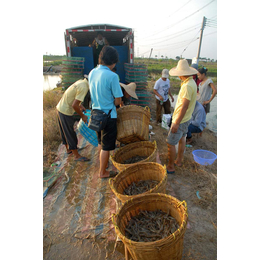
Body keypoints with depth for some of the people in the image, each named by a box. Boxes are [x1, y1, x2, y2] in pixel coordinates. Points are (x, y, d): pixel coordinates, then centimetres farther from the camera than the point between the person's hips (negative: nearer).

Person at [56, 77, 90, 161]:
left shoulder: (81, 82, 5)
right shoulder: (84, 88, -24)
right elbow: (74, 105, -26)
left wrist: (81, 106, 9)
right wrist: (83, 116, -13)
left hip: (60, 107, 9)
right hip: (65, 111, -9)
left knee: (65, 132, 22)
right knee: (70, 134, 2)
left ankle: (68, 149, 41)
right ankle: (77, 155, 16)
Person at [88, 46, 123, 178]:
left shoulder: (92, 72, 2)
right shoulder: (112, 76, -20)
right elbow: (118, 101, -15)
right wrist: (111, 103, 4)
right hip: (108, 116, -7)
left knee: (101, 142, 25)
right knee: (106, 146, 8)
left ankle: (101, 163, 45)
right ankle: (103, 172, 24)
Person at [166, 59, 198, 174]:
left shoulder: (187, 86, -25)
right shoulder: (192, 82, 6)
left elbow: (184, 106, -28)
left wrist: (176, 123, -26)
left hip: (181, 120, -11)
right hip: (186, 119, 11)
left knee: (170, 143, -1)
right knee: (182, 139, 21)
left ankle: (170, 167, 13)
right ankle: (179, 161, 39)